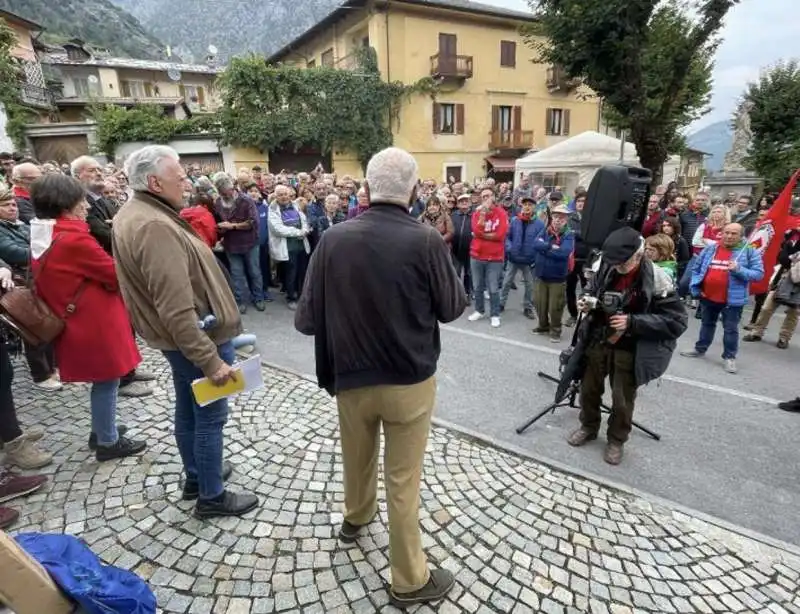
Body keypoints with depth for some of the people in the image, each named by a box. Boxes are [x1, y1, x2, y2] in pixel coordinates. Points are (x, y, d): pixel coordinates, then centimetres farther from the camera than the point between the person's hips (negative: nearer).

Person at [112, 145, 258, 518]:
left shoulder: (134, 214, 7)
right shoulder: (155, 227, -27)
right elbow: (177, 310, -32)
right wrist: (210, 359, -28)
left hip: (180, 337, 10)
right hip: (198, 337, -10)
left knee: (189, 410, 22)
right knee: (210, 416, 5)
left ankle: (196, 476, 41)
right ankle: (211, 496, 23)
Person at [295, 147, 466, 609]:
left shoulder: (333, 239, -11)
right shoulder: (426, 241, -18)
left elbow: (308, 319, -7)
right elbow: (453, 307, -5)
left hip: (350, 376, 3)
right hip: (410, 380, -3)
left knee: (358, 456, 28)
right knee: (403, 479, 12)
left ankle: (356, 517, 55)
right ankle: (410, 580, 30)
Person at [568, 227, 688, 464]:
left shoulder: (656, 279, -20)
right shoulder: (605, 268, -8)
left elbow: (677, 321, -18)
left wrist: (633, 322, -28)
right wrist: (587, 302, -13)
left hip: (629, 350, -4)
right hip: (597, 341, 4)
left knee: (622, 399, 11)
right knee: (589, 388, 18)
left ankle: (616, 440, 36)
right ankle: (588, 427, 43)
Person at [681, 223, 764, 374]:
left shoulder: (750, 252, -6)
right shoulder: (710, 249, 3)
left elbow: (758, 274, -9)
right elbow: (696, 268, 10)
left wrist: (739, 270, -25)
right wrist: (696, 288, 2)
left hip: (732, 299, -4)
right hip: (708, 296, 4)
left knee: (730, 329, 5)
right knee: (707, 324, 20)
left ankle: (729, 357, 16)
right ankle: (700, 349, 33)